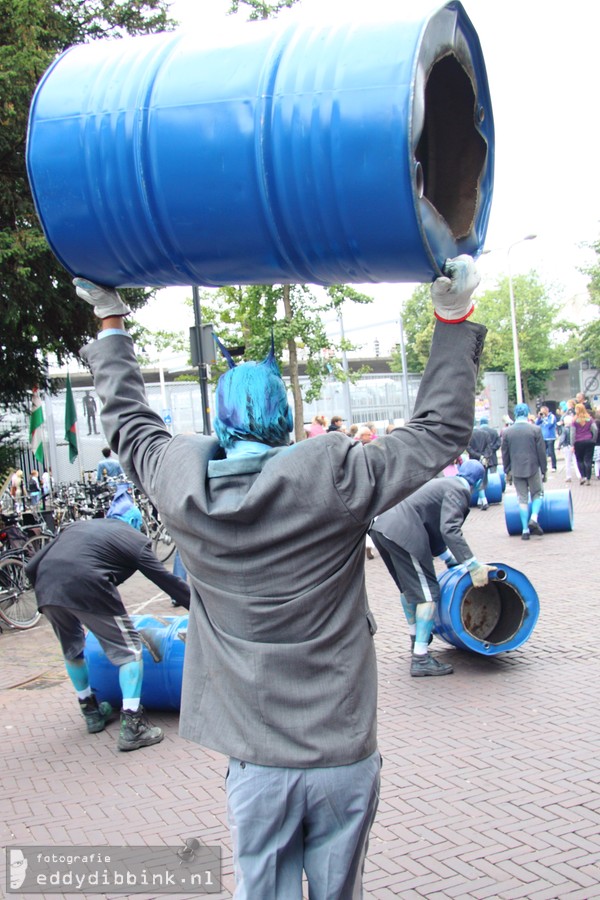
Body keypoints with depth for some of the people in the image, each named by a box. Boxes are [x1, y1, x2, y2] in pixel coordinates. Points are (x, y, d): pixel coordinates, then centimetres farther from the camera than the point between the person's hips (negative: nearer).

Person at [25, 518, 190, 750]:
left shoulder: (80, 525, 31)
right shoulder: (136, 540, 18)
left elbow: (32, 567, 23)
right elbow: (168, 581, 18)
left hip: (45, 584, 6)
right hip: (85, 585, -6)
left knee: (72, 649, 28)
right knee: (129, 650, 8)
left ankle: (91, 713, 41)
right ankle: (132, 727, 3)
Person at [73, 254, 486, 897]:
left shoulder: (182, 481, -7)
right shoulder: (334, 476, -15)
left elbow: (126, 421, 13)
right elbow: (438, 431, -5)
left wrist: (111, 323, 25)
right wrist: (453, 319, 1)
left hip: (256, 760, 1)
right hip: (342, 754, -1)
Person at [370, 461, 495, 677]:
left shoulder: (444, 484, 27)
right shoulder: (457, 491, -3)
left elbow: (435, 527, 34)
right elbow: (449, 530, -18)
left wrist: (449, 559, 40)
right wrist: (473, 566, -20)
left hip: (381, 526, 10)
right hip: (403, 534, -10)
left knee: (408, 586, 28)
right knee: (428, 592, -4)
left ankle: (415, 636, 45)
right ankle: (420, 659, -6)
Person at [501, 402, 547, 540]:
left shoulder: (507, 432, 1)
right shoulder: (536, 430, -5)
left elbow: (505, 454, 6)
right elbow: (541, 452, -3)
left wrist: (507, 471, 15)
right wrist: (543, 471, 6)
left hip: (516, 470, 2)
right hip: (533, 468, -2)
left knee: (522, 499, 7)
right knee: (537, 494, 15)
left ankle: (525, 530, 3)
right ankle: (534, 518, -9)